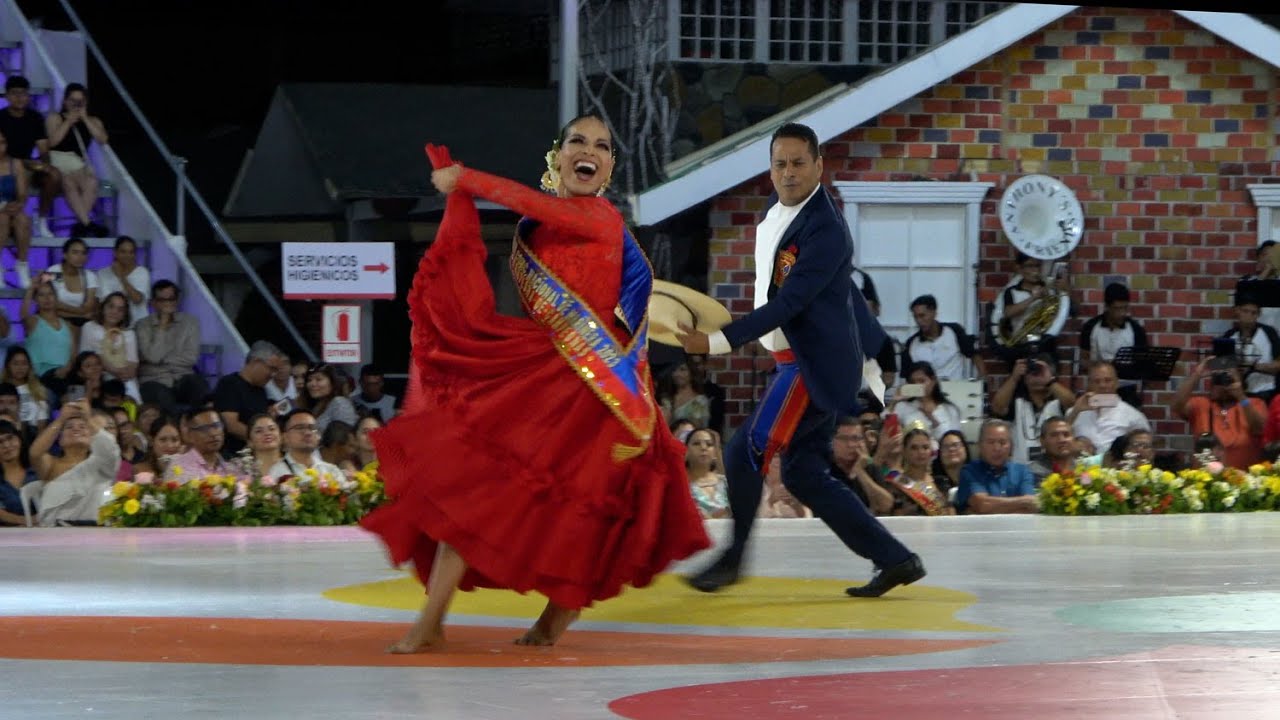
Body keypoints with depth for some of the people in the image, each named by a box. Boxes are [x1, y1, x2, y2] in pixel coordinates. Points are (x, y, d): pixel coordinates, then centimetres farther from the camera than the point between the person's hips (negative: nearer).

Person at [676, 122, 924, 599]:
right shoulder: (775, 217, 11)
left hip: (816, 365, -10)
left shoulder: (825, 230, -18)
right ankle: (894, 559, 11)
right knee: (802, 474, 9)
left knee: (746, 452, -10)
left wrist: (718, 341, -26)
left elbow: (788, 303, -24)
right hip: (796, 362, 10)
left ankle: (732, 559, 4)